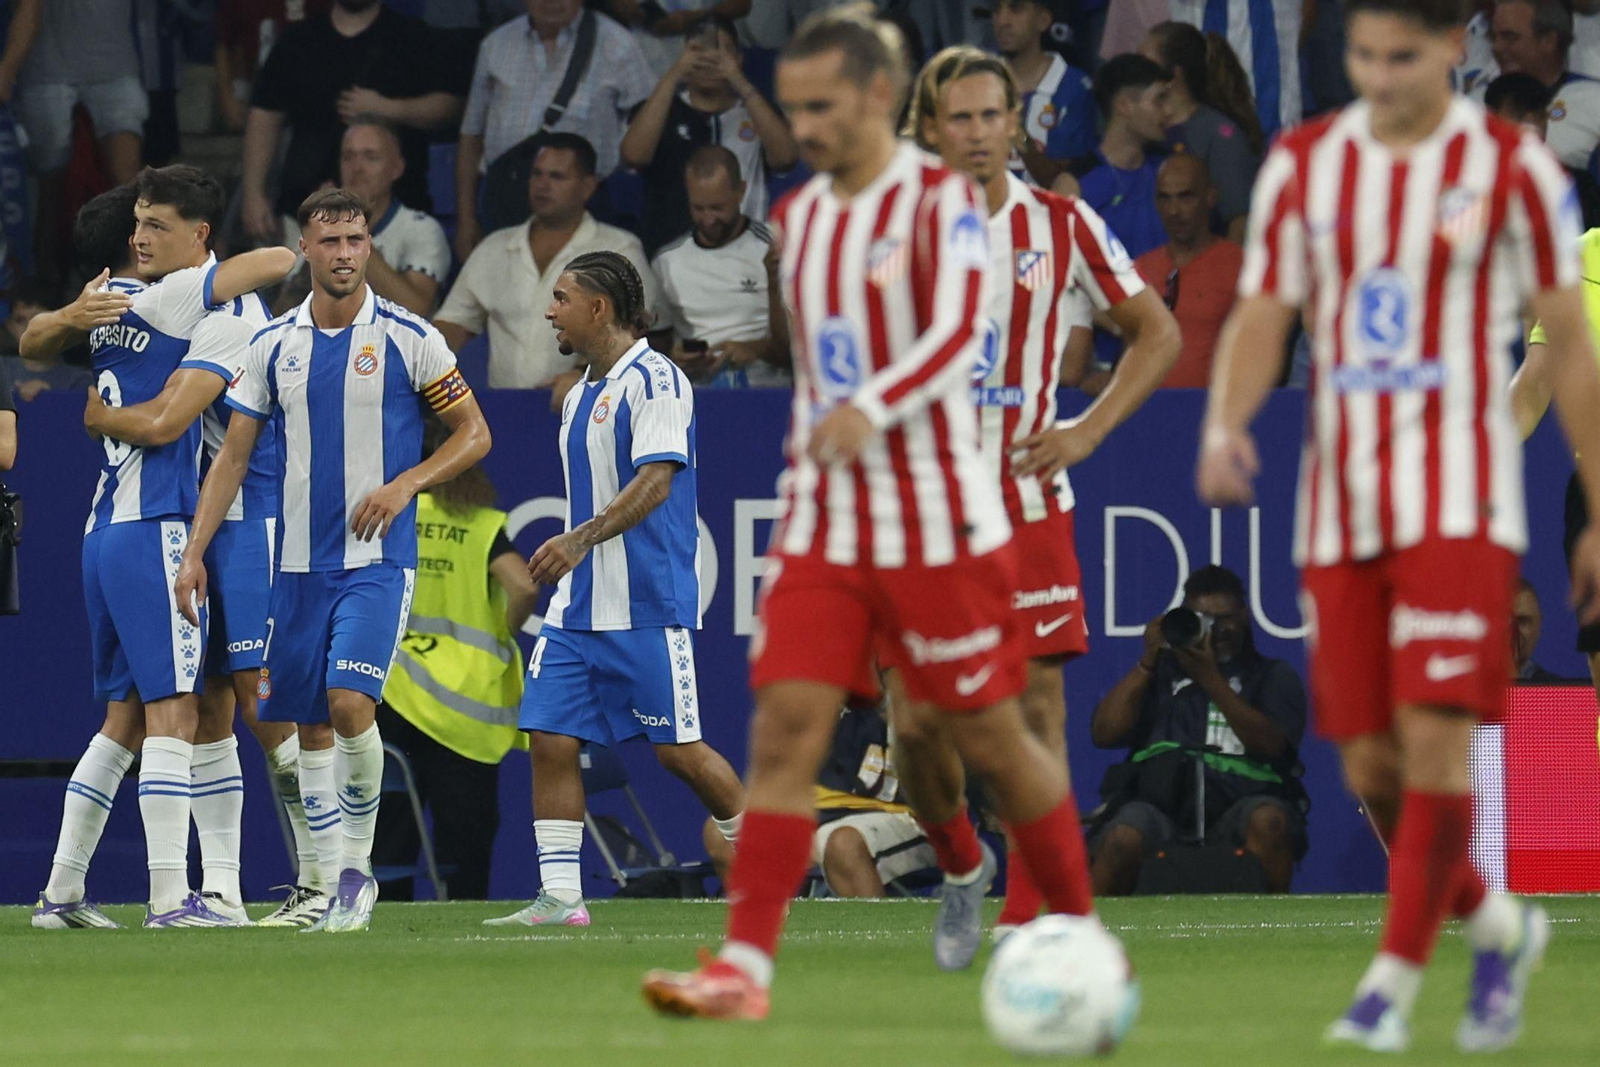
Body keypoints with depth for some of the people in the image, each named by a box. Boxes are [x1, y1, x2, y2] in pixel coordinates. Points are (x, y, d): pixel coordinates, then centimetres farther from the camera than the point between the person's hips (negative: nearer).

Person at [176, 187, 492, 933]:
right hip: (299, 560, 4)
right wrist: (194, 551, 2)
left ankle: (357, 867, -6)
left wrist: (405, 484, -13)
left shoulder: (407, 338, -3)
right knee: (307, 725, 5)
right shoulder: (274, 345, 7)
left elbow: (473, 433, 2)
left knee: (349, 703, -19)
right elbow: (232, 457, 10)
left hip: (378, 558, -4)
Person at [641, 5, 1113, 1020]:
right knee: (785, 728, -9)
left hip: (938, 517, -5)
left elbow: (955, 333, -24)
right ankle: (745, 967, -16)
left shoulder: (940, 200, -9)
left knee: (992, 739, 5)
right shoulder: (798, 217, 11)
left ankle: (1083, 932, 24)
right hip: (824, 519, 5)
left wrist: (871, 411, -39)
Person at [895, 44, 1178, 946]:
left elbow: (1158, 333, 8)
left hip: (1027, 497, -1)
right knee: (917, 720, -3)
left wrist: (1089, 431, -3)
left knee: (1036, 707, -6)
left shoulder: (1061, 226, 1)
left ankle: (1029, 916, -2)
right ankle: (961, 865, 25)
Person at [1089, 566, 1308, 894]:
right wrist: (1147, 663, 6)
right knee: (1122, 839, -34)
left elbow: (1269, 744, -1)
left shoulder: (1273, 677, 19)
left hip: (1238, 802, 0)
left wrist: (1210, 679, -6)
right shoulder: (1161, 671, 25)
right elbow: (1104, 733, 12)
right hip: (1161, 802, 0)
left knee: (1268, 821, -36)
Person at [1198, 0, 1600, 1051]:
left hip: (1462, 501, -4)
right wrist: (1225, 427, -15)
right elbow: (1261, 320, 7)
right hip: (1341, 503, 4)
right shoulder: (1301, 168, 6)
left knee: (1435, 738, -16)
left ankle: (1394, 984, -11)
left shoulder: (1512, 168, -3)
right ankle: (1497, 925, 27)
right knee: (1370, 765, 3)